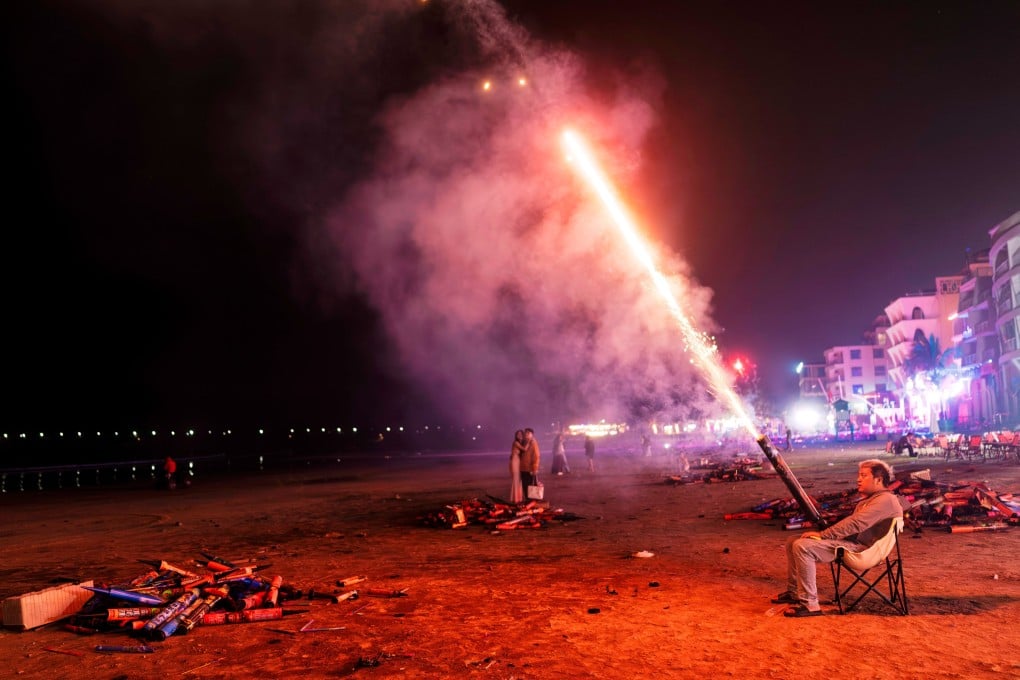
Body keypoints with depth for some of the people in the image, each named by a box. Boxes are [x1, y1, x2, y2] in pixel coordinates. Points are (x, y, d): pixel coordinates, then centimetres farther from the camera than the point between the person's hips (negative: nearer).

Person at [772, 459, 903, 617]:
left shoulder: (885, 499, -14)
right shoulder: (871, 499, 21)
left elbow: (855, 524, -23)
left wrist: (822, 534, -21)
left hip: (859, 547, -11)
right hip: (849, 539, 11)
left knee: (802, 546, -27)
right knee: (792, 542, 8)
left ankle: (809, 604, -24)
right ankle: (793, 592, 15)